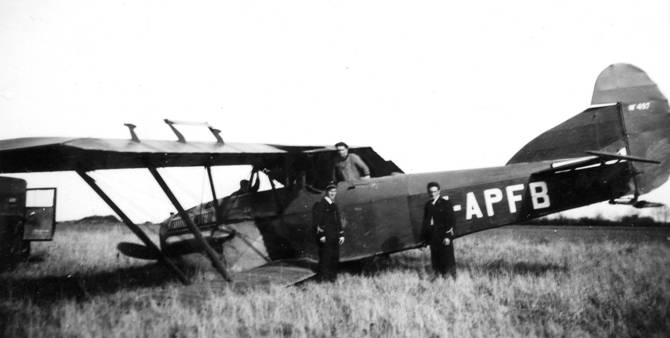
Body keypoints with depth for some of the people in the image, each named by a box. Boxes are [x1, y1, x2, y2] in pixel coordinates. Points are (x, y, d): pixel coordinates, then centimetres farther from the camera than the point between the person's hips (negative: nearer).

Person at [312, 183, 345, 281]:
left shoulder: (334, 205, 19)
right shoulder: (319, 204, -5)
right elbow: (317, 221, -11)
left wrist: (341, 235, 14)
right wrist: (321, 235, -17)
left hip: (334, 238, 8)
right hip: (325, 238, -7)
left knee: (335, 258, 8)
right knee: (325, 258, -8)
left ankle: (333, 279, 15)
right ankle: (324, 279, -2)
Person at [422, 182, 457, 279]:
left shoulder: (446, 203, -3)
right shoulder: (428, 205, 12)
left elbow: (451, 220, -7)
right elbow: (425, 222, 15)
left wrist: (448, 236, -14)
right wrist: (425, 237, 10)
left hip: (444, 237, -5)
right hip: (433, 237, 5)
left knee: (448, 259, -2)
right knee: (436, 261, 7)